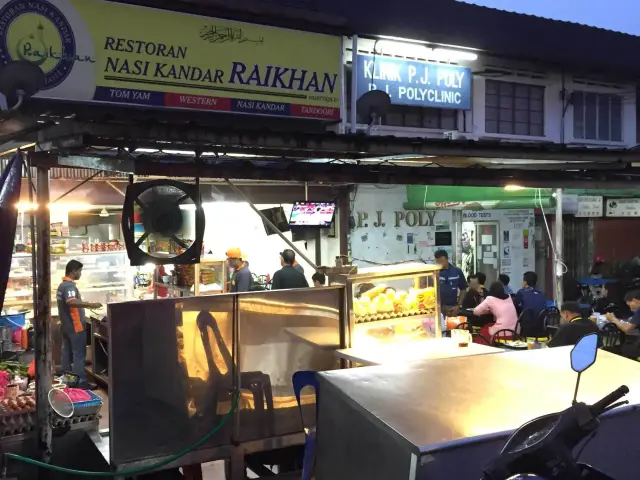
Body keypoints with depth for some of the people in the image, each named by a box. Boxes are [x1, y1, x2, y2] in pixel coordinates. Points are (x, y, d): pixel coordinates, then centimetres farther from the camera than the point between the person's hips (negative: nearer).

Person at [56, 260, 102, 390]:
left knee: (67, 354, 14)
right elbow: (71, 302, -37)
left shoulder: (62, 285, 13)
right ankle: (81, 382, -2)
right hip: (75, 326, -10)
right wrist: (91, 304, -39)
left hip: (66, 326, 10)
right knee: (79, 355, -5)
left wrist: (86, 305, 22)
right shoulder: (69, 286, -19)